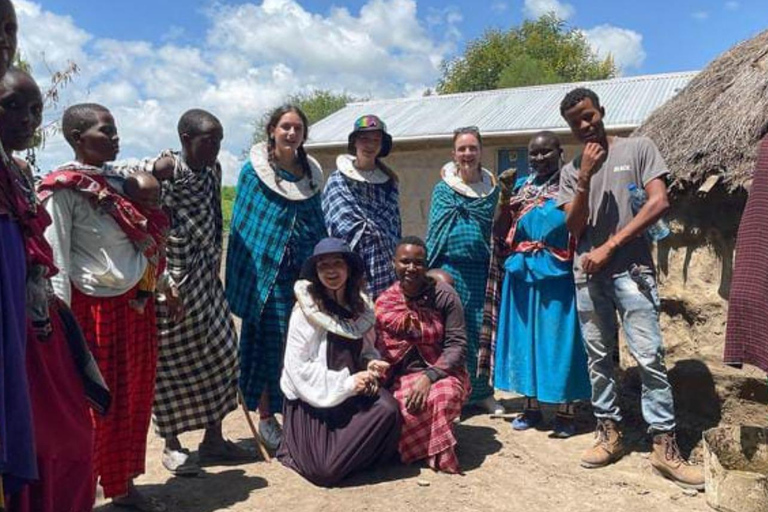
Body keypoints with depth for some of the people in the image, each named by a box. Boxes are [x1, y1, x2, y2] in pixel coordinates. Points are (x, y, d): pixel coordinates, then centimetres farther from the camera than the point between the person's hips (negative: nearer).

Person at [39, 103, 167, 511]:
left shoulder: (118, 181, 11)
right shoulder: (63, 189, -11)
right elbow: (56, 258, -14)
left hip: (135, 303, 7)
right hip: (95, 307, -7)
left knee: (134, 397, 14)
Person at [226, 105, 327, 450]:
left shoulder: (311, 172, 13)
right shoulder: (253, 171, 1)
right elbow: (241, 224, -1)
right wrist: (242, 276, -6)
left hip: (307, 268, 4)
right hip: (267, 269, -4)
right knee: (268, 342, 1)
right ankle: (266, 417, 15)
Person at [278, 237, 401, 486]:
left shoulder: (361, 306, 3)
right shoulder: (306, 309, -13)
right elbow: (297, 368, -15)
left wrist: (371, 363, -8)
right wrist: (347, 383, -19)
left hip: (353, 395, 5)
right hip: (312, 400, -5)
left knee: (388, 407, -25)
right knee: (327, 470, -19)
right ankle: (296, 447, 15)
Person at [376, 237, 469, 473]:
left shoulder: (444, 296, -6)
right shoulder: (383, 303, 0)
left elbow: (457, 345, -10)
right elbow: (373, 348, 1)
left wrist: (429, 376, -23)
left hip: (442, 371, -1)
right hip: (401, 376, 1)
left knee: (444, 395, -35)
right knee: (407, 405, -33)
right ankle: (437, 454, 1)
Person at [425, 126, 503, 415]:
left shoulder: (493, 189, 9)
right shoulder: (442, 190, 3)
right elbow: (434, 233, 2)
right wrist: (431, 273, -2)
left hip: (483, 269, 2)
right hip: (452, 269, -2)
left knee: (483, 330, 6)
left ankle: (482, 391, 22)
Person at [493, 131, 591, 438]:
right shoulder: (520, 188, 9)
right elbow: (500, 233, 4)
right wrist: (505, 198, -7)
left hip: (559, 276, -4)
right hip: (523, 275, 4)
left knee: (559, 339, 2)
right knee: (525, 337, 10)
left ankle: (565, 412, 15)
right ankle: (531, 407, 24)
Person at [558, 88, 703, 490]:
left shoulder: (638, 148, 4)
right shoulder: (571, 170, 12)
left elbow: (659, 202, -7)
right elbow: (574, 228, 4)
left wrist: (609, 246, -10)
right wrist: (585, 178, -8)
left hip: (631, 269, -3)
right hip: (587, 274, 4)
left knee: (649, 356, -7)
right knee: (598, 358, 8)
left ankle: (664, 446, 2)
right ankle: (609, 433, 19)